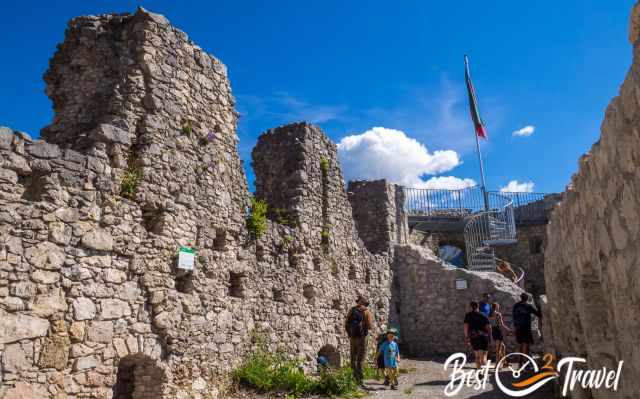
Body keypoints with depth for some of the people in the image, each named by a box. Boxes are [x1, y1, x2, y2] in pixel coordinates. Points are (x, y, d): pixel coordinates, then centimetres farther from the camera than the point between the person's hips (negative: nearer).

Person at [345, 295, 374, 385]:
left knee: (353, 358, 13)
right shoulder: (366, 312, -7)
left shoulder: (351, 310, 6)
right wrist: (371, 319, 10)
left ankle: (354, 377, 18)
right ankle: (359, 379, -2)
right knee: (361, 359, 0)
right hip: (361, 337, -4)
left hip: (352, 337, 4)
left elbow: (346, 324, 8)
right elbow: (370, 326, -8)